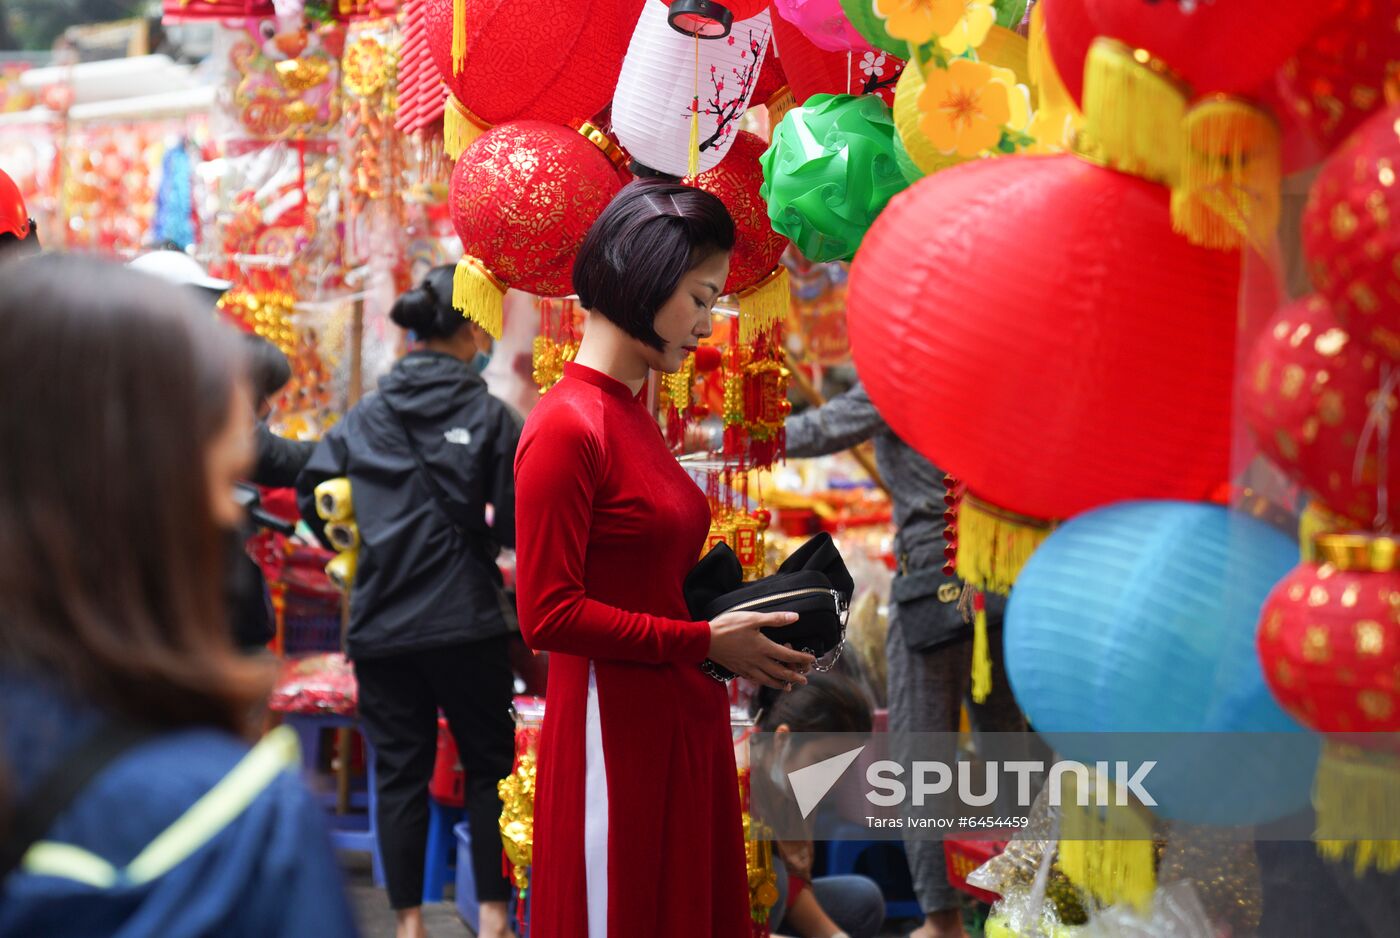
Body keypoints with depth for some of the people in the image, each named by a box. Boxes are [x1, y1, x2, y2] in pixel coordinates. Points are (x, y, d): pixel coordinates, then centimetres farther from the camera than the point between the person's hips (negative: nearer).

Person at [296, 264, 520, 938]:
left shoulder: (364, 417, 4)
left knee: (399, 773, 9)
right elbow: (516, 522, -10)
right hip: (466, 622, -3)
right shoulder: (489, 415, -6)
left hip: (381, 624, 3)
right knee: (488, 763, 10)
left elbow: (312, 492, 3)